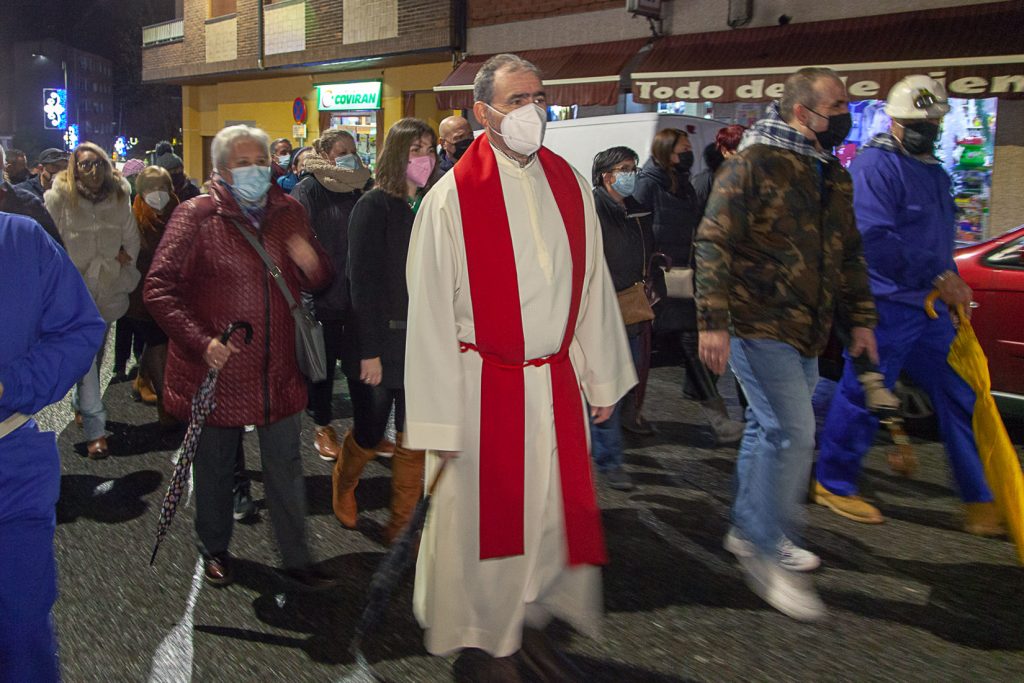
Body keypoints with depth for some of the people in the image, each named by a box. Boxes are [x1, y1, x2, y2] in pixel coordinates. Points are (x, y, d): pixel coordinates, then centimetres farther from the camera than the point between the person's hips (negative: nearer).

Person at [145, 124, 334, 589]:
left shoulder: (289, 213, 6)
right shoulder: (196, 215, -7)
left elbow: (318, 284, 14)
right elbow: (158, 289, -12)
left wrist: (312, 265, -10)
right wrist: (201, 341, -23)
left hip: (278, 369, 3)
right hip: (218, 367, -3)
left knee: (285, 466, 9)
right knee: (215, 465, 14)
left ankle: (296, 557, 23)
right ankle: (214, 548, 36)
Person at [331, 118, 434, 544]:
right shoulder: (374, 206, -9)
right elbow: (363, 282, -12)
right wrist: (370, 351, -15)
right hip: (381, 342, -4)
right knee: (368, 434, 8)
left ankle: (402, 524, 21)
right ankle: (343, 485, 40)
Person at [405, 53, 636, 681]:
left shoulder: (570, 184, 4)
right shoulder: (451, 198, -12)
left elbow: (592, 283, 9)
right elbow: (431, 312, -11)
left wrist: (602, 376, 10)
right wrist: (440, 418, -11)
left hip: (557, 381, 5)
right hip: (483, 386, -5)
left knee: (553, 509, 14)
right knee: (481, 516, 9)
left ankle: (531, 625, 36)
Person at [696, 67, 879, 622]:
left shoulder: (833, 175, 15)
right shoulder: (754, 163, -11)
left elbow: (848, 253, 23)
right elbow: (714, 242, -15)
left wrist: (859, 318, 19)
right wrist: (713, 322, -20)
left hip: (805, 331, 8)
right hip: (758, 326, -8)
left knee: (769, 429, 15)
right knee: (794, 434, -11)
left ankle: (749, 531, 29)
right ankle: (768, 552, 1)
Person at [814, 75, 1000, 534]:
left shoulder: (934, 172, 19)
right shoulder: (875, 164, -11)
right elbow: (874, 239, -23)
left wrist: (953, 284, 17)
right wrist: (939, 276, -21)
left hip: (930, 307, 9)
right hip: (886, 304, -9)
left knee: (959, 400, 9)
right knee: (864, 395, -1)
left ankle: (980, 501, 18)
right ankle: (833, 484, 17)